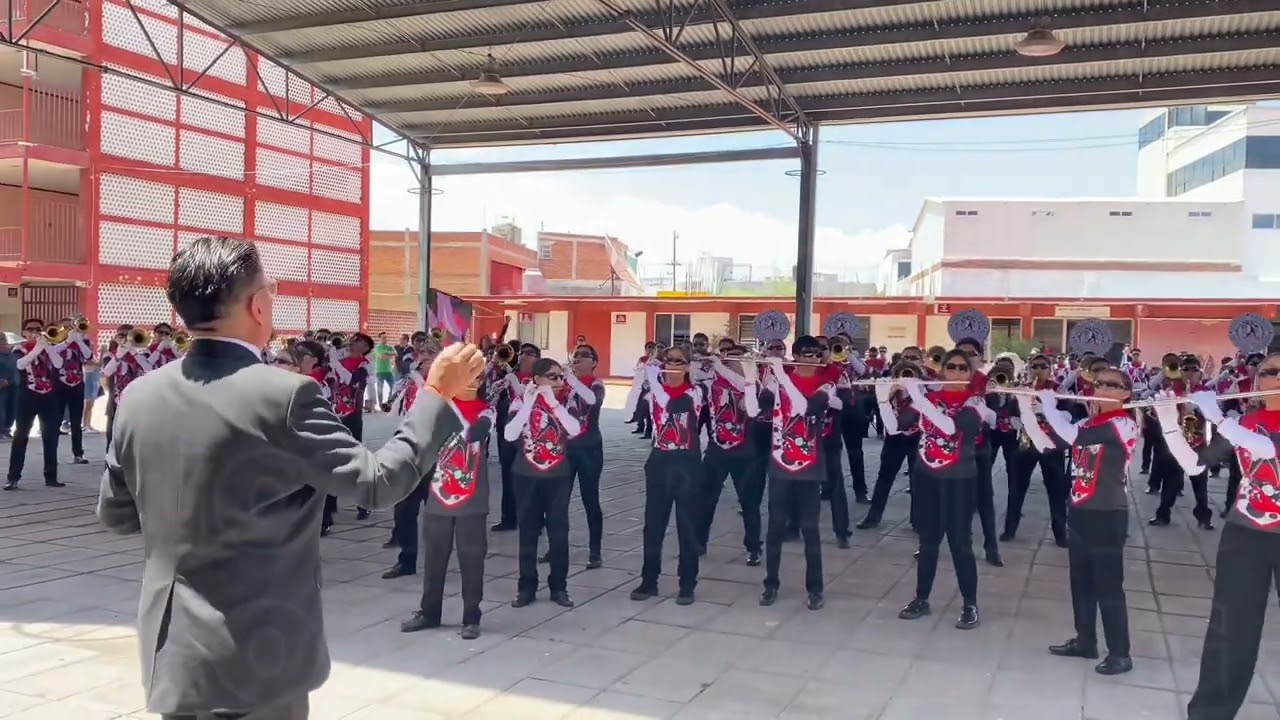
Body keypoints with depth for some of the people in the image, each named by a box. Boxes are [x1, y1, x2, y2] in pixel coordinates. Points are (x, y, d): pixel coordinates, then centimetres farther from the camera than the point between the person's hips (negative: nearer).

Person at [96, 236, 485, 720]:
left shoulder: (138, 398, 0)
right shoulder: (283, 395, -20)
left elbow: (114, 515, 11)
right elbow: (378, 482, -15)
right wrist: (438, 393, -7)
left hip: (172, 646, 6)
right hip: (256, 655, -6)